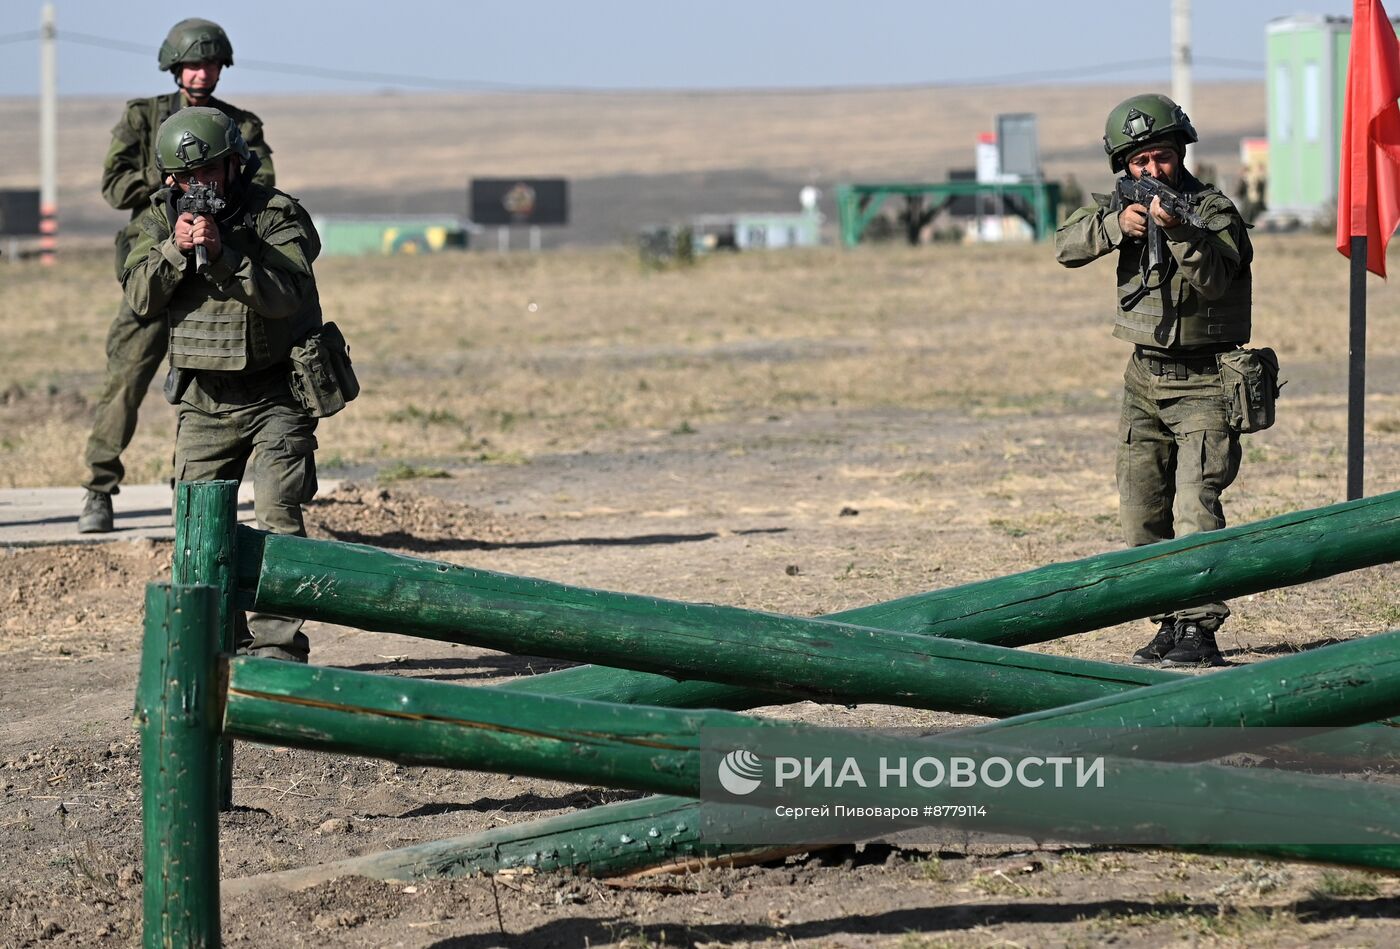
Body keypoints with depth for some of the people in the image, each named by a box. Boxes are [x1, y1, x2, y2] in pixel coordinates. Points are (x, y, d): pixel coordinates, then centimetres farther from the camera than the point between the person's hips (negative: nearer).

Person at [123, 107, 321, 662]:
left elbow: (283, 294, -24)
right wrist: (175, 250, -21)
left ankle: (277, 645, -14)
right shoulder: (159, 220, 4)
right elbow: (140, 299, -6)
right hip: (203, 399, 5)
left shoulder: (277, 215, -10)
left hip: (275, 393, -5)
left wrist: (221, 252, -32)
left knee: (278, 518, -13)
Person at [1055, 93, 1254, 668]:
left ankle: (1199, 631, -16)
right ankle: (1170, 623, 15)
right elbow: (1066, 247, -5)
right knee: (1142, 514, 6)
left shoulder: (1215, 211, -11)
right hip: (1145, 378, 6)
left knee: (1195, 509, -16)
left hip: (1203, 383, -6)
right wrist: (1116, 224, -21)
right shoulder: (1123, 204, 7)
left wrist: (1178, 231, -43)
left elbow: (1212, 279, -27)